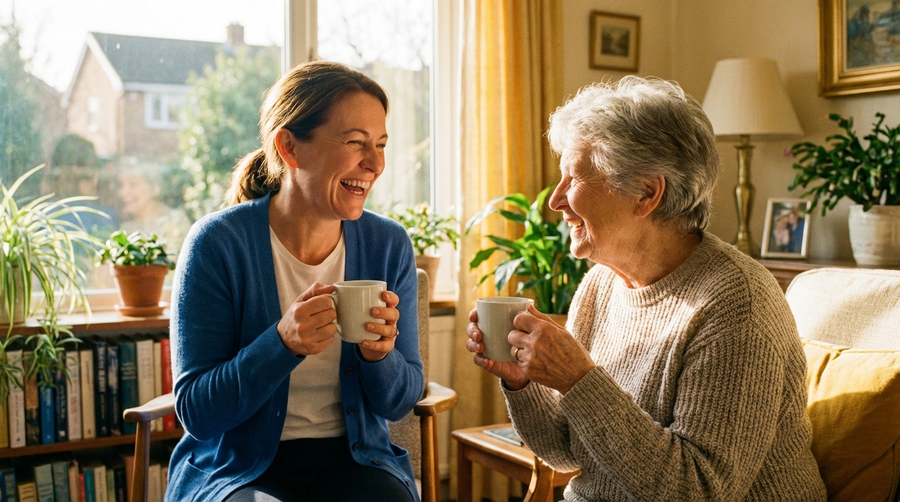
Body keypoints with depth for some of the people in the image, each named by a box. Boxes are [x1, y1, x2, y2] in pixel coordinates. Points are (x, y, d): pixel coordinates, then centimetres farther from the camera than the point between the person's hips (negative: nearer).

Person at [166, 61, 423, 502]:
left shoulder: (389, 246, -3)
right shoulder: (218, 243, -12)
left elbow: (400, 403, 3)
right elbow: (195, 412, -11)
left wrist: (379, 355, -19)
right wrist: (282, 344, -26)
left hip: (354, 464, 3)